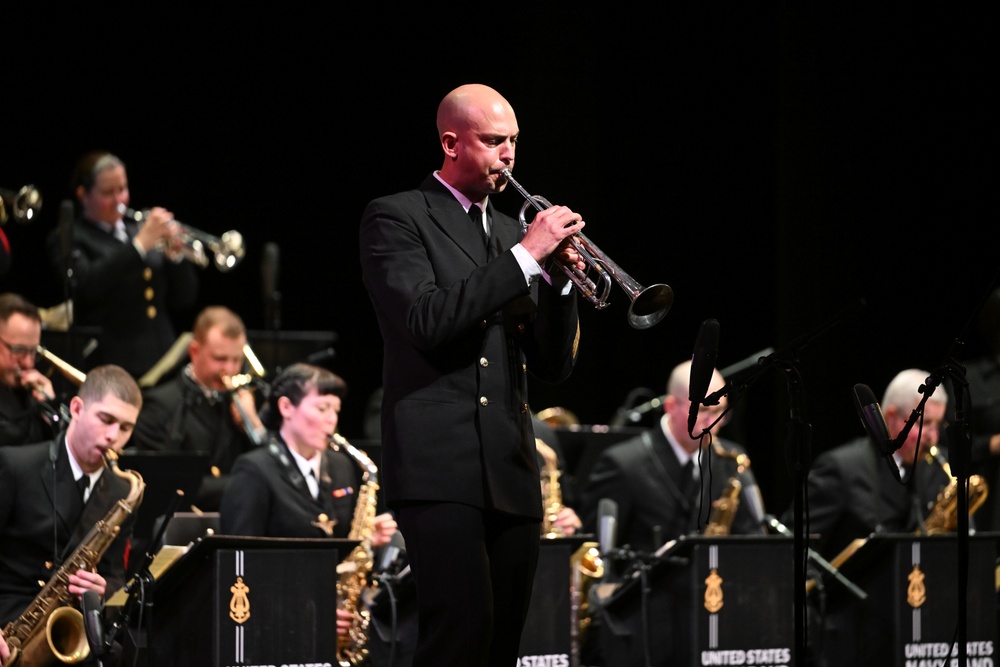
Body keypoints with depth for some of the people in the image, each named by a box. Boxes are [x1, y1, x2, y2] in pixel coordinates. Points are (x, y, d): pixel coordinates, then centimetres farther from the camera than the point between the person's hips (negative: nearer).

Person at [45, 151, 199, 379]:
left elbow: (184, 300, 14)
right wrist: (139, 245, -20)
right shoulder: (68, 239, 3)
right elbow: (85, 287, -18)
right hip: (108, 367, -4)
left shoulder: (139, 231, 17)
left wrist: (175, 256, -4)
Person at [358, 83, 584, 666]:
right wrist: (525, 256, -14)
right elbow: (428, 322, -15)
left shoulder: (511, 232, 21)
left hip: (512, 470, 7)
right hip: (440, 464, -7)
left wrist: (559, 277, 0)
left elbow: (555, 366, 17)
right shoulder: (396, 218, 2)